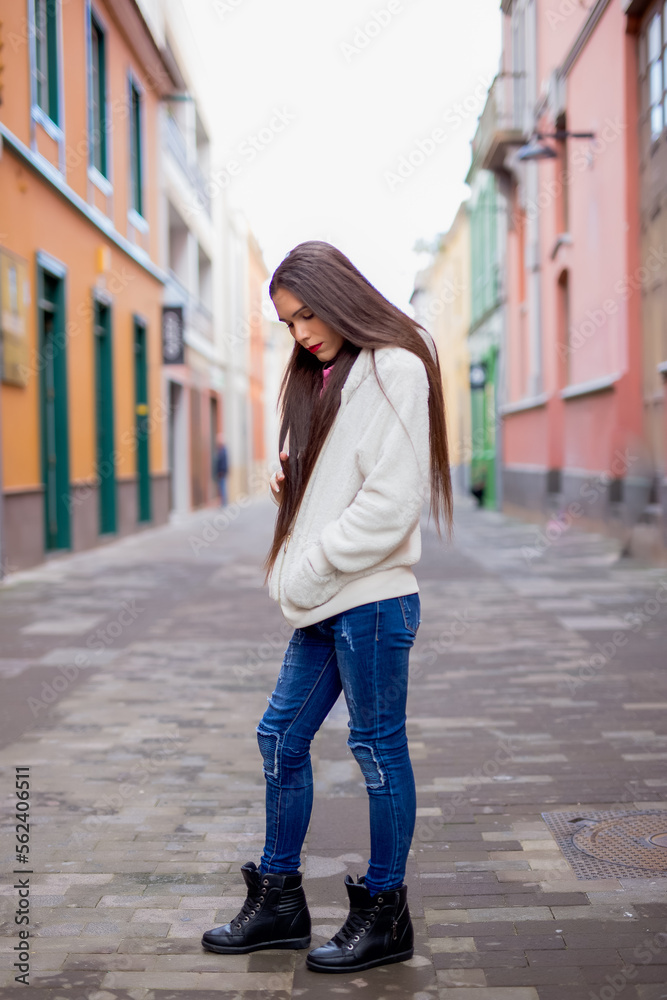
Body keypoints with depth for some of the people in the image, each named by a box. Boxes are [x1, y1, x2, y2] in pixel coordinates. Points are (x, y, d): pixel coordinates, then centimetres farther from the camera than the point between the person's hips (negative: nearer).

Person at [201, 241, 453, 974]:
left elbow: (391, 501, -18)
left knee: (378, 747, 2)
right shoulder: (321, 377, 17)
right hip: (326, 602, 9)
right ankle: (278, 901, 26)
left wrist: (310, 568, -14)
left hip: (372, 597, -9)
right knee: (281, 737, 12)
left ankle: (385, 916, 16)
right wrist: (290, 484, 3)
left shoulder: (394, 370, -11)